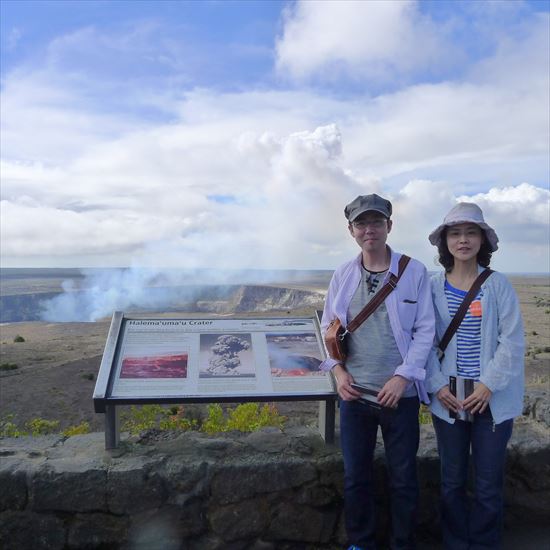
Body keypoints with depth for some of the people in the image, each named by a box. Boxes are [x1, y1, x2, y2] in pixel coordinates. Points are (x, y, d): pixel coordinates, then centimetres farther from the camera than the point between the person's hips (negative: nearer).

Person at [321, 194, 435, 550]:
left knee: (403, 477, 11)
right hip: (354, 392, 3)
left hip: (400, 393, -2)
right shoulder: (343, 275, 3)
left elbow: (425, 331, -6)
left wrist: (402, 377, -14)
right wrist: (338, 370, -5)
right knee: (355, 477, 14)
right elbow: (328, 327, 8)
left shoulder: (415, 272, -5)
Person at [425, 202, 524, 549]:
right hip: (448, 398, 1)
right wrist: (438, 385, -9)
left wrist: (488, 385, -13)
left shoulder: (498, 285, -3)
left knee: (489, 485, 5)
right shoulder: (434, 287, 0)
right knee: (452, 482, 11)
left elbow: (512, 341, -6)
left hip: (493, 398, -1)